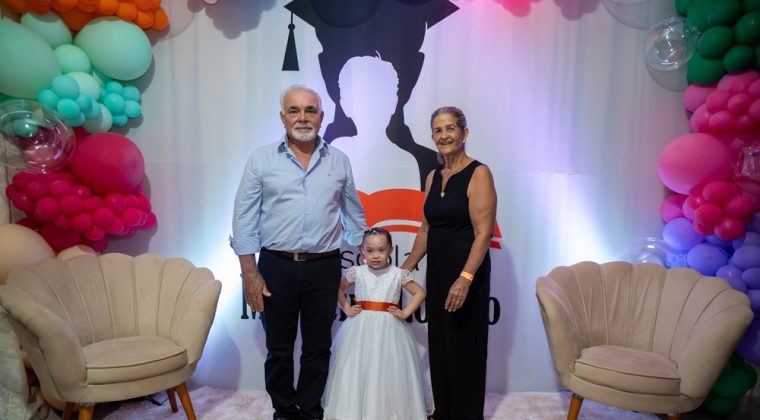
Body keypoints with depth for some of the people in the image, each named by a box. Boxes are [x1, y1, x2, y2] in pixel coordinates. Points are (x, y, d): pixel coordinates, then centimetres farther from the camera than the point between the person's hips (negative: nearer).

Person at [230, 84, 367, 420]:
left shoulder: (339, 161, 6)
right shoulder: (262, 160, 0)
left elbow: (354, 215, 12)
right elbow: (244, 219, -2)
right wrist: (250, 272, -7)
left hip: (324, 269, 2)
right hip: (276, 267, -1)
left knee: (318, 348, 13)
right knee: (278, 348, 13)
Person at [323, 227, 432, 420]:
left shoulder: (399, 274, -2)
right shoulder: (356, 272, 1)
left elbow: (420, 293, 5)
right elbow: (339, 289, 16)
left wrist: (405, 313, -4)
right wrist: (346, 308, 4)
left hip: (389, 329, -1)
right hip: (361, 329, 1)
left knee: (389, 369, 2)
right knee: (359, 369, 4)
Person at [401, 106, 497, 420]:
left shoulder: (478, 174, -11)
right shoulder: (433, 177, 10)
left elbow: (483, 233, -18)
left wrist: (465, 279, -26)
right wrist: (405, 268, 16)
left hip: (466, 273, -7)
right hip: (436, 271, 7)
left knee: (464, 347, 5)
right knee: (438, 345, 16)